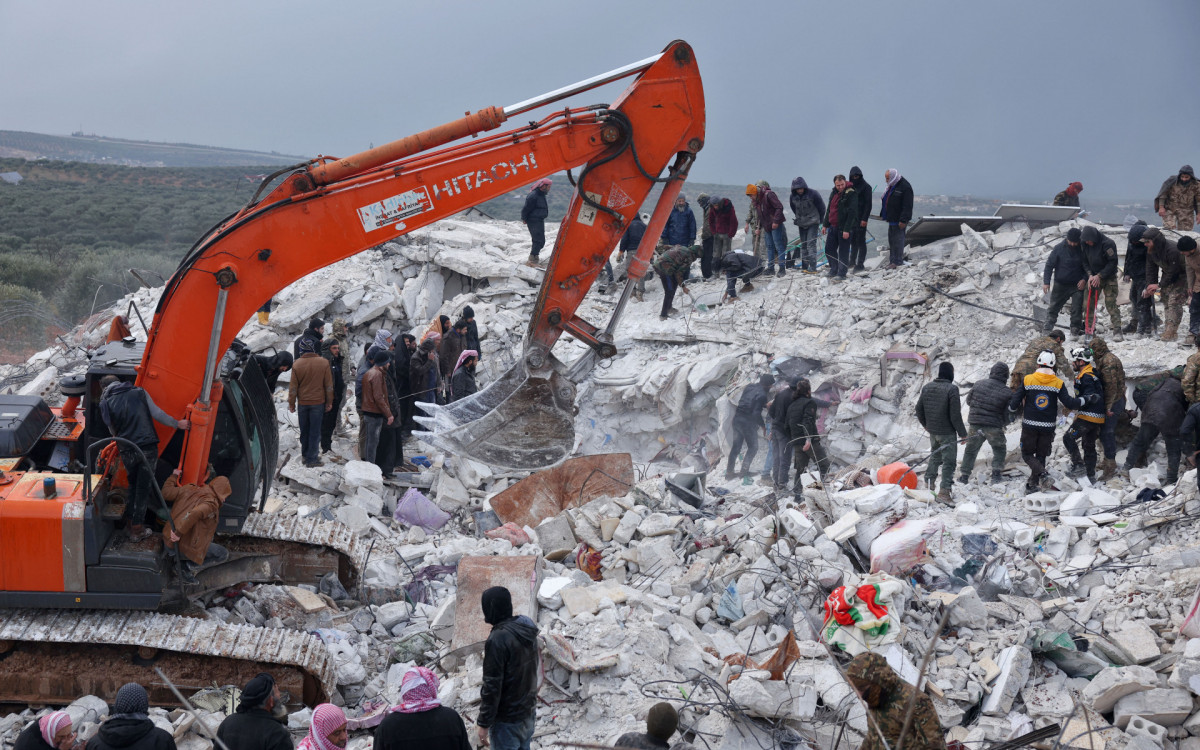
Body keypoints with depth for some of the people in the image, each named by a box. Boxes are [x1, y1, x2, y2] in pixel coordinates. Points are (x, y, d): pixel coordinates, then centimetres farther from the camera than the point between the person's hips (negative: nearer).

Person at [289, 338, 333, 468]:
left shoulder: (297, 365, -9)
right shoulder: (323, 363, -6)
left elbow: (293, 387, -3)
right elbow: (329, 385, -1)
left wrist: (291, 403, 7)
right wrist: (329, 402, 9)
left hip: (302, 403, 1)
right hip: (318, 402, -1)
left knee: (304, 431, 14)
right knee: (315, 431, 4)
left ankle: (305, 455, 24)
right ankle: (311, 458, 4)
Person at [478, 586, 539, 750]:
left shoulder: (497, 640, -23)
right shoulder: (528, 630, 3)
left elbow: (492, 686, -22)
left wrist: (483, 723, -14)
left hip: (507, 721, -8)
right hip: (528, 713, 8)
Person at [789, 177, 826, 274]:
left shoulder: (813, 194, -14)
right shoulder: (793, 197, 0)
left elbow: (822, 208, -3)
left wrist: (819, 220, 6)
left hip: (813, 223, -5)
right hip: (801, 224, 5)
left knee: (811, 243, -14)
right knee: (803, 245, 8)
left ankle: (812, 267, -17)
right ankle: (804, 267, 13)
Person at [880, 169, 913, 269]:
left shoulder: (905, 187, -15)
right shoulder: (891, 186, 14)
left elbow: (907, 206, -19)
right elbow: (886, 201, 24)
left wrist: (903, 220, -23)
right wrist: (884, 215, 19)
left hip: (899, 220, -9)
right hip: (891, 219, 9)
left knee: (898, 240, -6)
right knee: (891, 240, 12)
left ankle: (898, 262, -2)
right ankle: (892, 261, 19)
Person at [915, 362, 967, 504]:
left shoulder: (927, 388, 2)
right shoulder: (951, 389, -19)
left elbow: (919, 409, 10)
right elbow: (955, 415, -20)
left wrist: (927, 425, 26)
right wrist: (962, 433, -10)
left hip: (932, 432, 6)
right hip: (947, 432, -6)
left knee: (935, 456, 25)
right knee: (949, 461, -1)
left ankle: (929, 481, 34)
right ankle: (944, 491, -6)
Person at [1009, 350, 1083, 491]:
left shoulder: (1027, 380, -5)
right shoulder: (1058, 383, -4)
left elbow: (1015, 402, -3)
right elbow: (1069, 402, -8)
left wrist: (1011, 407, 19)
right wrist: (1084, 401, 8)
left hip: (1029, 425, -2)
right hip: (1048, 427, 2)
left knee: (1027, 454, 8)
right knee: (1041, 455, 14)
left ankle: (1042, 473, -16)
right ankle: (1033, 483, 13)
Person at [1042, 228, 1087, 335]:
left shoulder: (1082, 250, -5)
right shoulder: (1059, 248, -9)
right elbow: (1049, 265, -5)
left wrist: (1084, 279, -9)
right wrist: (1046, 282, -11)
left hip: (1077, 285, 0)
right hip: (1060, 285, 0)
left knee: (1077, 308, -4)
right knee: (1054, 306, 5)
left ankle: (1076, 327, 10)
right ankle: (1048, 328, 12)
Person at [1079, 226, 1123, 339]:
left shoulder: (1107, 244, -21)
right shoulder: (1083, 243, -5)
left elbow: (1112, 263, -18)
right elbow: (1084, 262, 3)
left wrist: (1099, 276, -20)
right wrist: (1090, 275, -13)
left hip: (1109, 277, -5)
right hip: (1093, 277, 5)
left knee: (1111, 303, -11)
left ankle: (1117, 331, -12)